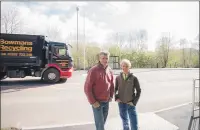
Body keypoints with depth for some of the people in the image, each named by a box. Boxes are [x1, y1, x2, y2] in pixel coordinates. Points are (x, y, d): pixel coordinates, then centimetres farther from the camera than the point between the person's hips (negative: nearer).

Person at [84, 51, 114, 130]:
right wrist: (93, 102, -15)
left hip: (106, 102, 6)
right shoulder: (93, 70, -16)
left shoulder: (109, 71, 3)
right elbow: (87, 88, -16)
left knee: (103, 122, 18)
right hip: (97, 102, -6)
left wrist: (111, 96, 8)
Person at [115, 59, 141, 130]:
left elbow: (138, 90, -2)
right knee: (124, 121, 20)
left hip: (130, 104, -2)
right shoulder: (118, 78, -3)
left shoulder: (134, 78, -10)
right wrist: (116, 98, -1)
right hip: (121, 103, 2)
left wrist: (134, 102, -7)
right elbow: (115, 89, 11)